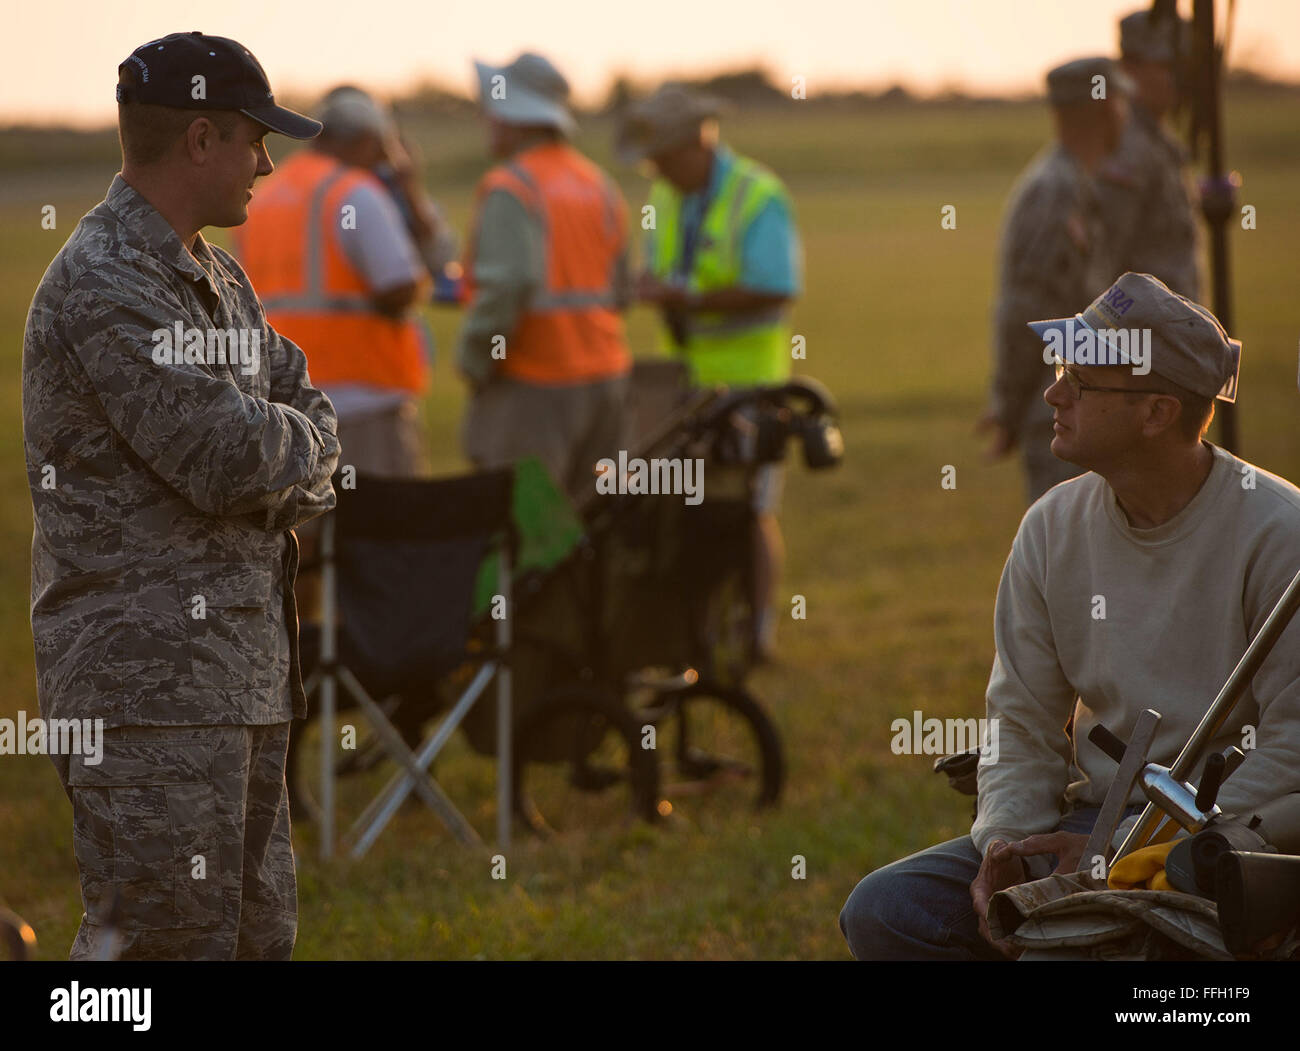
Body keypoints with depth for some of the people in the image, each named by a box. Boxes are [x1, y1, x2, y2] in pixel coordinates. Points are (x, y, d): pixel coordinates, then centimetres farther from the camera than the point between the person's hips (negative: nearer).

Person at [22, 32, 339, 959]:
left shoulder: (219, 281, 19)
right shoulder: (104, 284, -15)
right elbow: (227, 455, -21)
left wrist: (286, 467, -5)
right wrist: (301, 441, 1)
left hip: (245, 680, 10)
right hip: (149, 683, -10)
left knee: (258, 933, 13)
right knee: (167, 941, -12)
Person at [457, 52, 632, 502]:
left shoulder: (510, 188, -11)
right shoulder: (599, 184, 14)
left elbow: (508, 283, -22)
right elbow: (619, 290, 13)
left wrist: (473, 361, -11)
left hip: (532, 385, -8)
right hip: (604, 378, 8)